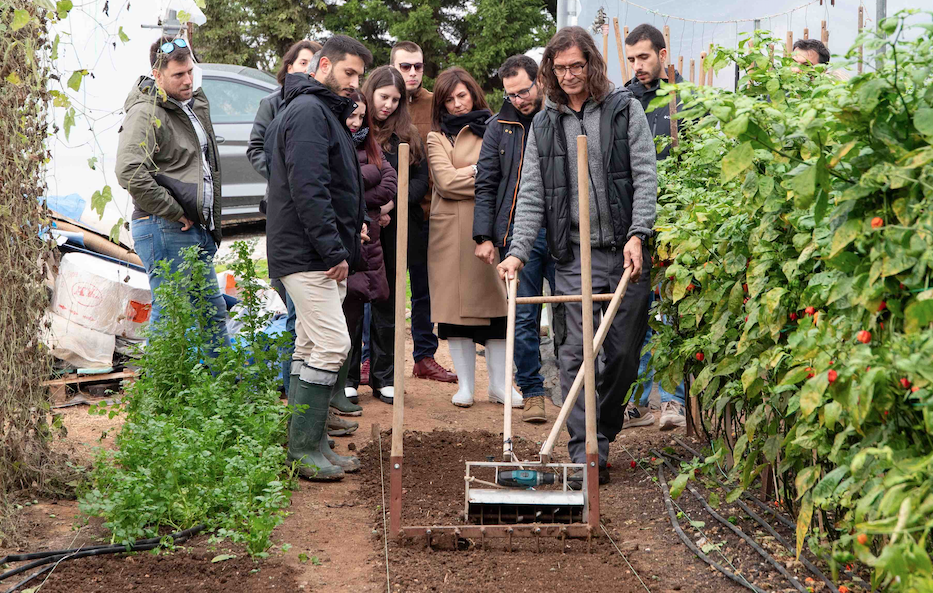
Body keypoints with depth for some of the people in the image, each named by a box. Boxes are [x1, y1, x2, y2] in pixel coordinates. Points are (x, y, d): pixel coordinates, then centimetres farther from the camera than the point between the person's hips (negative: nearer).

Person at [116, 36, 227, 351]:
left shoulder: (195, 104, 16)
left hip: (197, 230, 10)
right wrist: (175, 213, -19)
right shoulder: (146, 113, -13)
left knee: (214, 312, 14)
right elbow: (130, 173, -26)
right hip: (165, 230, -10)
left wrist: (210, 224, 15)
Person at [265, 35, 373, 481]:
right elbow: (307, 189, -22)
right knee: (333, 344, -13)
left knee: (311, 348, 12)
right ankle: (305, 448, -9)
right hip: (307, 254, -11)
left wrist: (353, 224, 12)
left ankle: (308, 446, 16)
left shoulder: (325, 112, 21)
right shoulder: (308, 111, -13)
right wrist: (334, 250, -22)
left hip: (319, 255, 11)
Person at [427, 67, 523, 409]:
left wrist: (469, 170, -5)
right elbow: (446, 182, -8)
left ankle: (499, 385, 4)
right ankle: (465, 385, 7)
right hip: (451, 230, -1)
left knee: (496, 303, -2)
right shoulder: (437, 137, 6)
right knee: (457, 304, 0)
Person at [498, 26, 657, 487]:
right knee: (577, 352, -7)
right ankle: (586, 452, -5)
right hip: (575, 256, 1)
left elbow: (645, 176, -2)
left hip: (626, 251, -1)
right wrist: (518, 252, -5)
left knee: (624, 350, 5)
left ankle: (604, 434, 24)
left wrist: (637, 236, -13)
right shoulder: (544, 125, 10)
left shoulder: (624, 109, 4)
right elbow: (531, 195, 7)